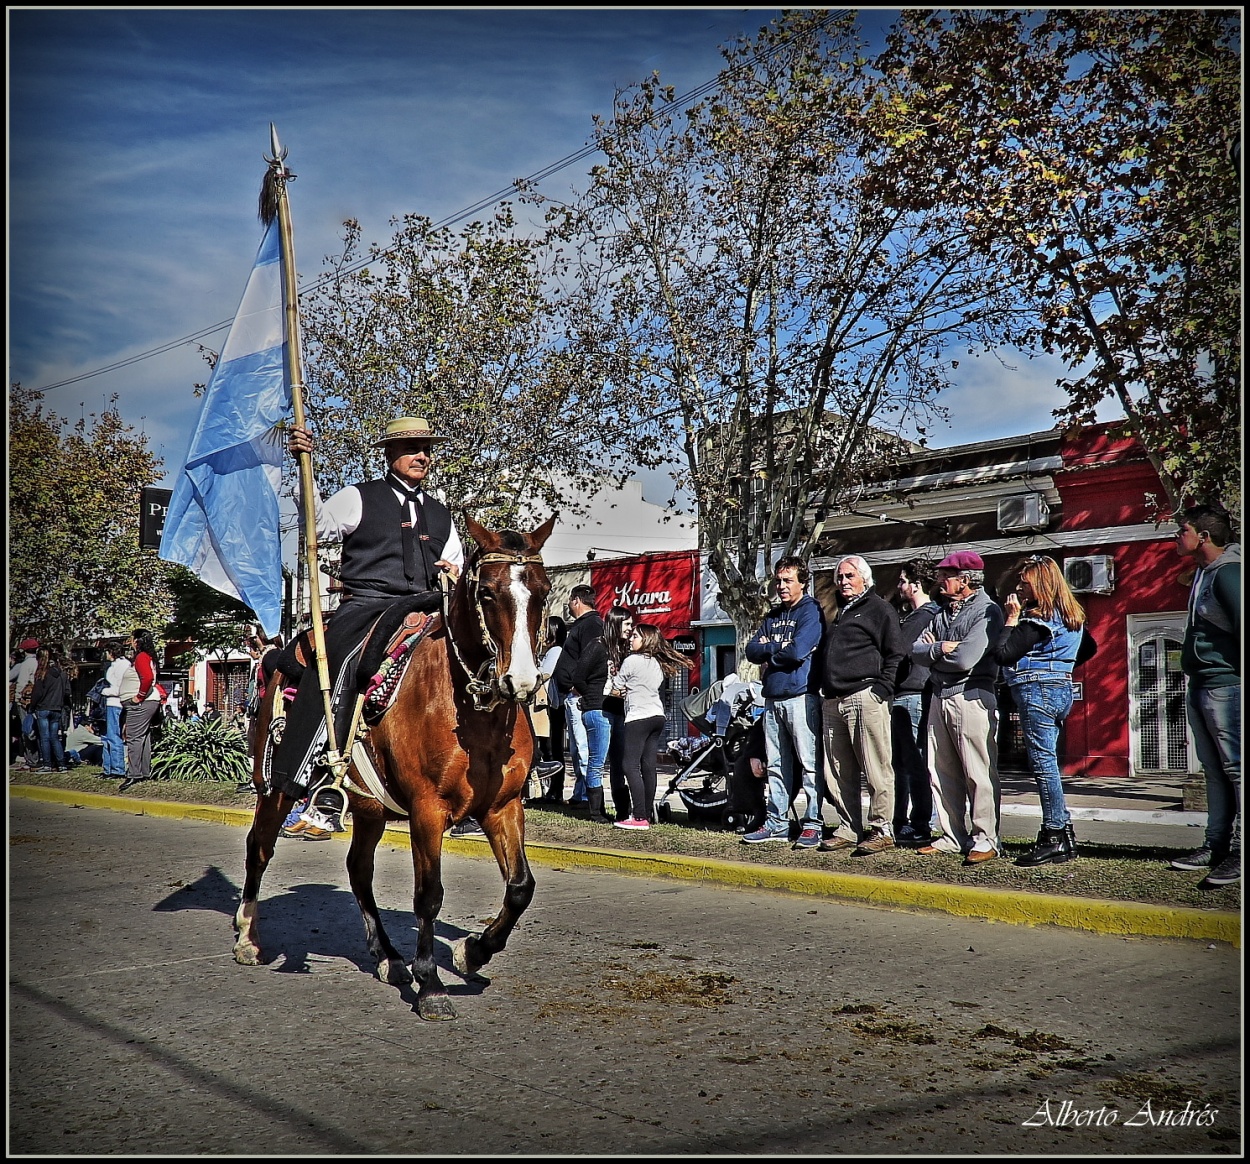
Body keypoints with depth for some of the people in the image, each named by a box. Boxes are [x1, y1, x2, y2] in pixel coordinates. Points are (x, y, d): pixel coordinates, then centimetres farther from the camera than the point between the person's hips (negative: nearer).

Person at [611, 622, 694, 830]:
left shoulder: (632, 660, -8)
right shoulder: (658, 663, 15)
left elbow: (616, 687, -2)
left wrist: (624, 691, 19)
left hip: (638, 718, -8)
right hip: (658, 717, 8)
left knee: (631, 767, -8)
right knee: (648, 767, 9)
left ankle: (640, 817, -14)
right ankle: (648, 814, 10)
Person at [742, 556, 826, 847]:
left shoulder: (811, 611, -3)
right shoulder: (773, 616, 20)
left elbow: (798, 651, -16)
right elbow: (752, 650, 10)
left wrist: (769, 652, -1)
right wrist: (778, 648, -7)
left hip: (801, 696, -7)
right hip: (773, 697, 7)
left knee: (809, 763, -6)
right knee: (777, 765, 10)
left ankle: (812, 825, -3)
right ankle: (776, 823, 16)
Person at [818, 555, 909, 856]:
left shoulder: (879, 608, 2)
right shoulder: (838, 614, 25)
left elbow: (896, 653, -5)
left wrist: (882, 688, -13)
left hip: (865, 698, -8)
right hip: (833, 701, 8)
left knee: (876, 769, -5)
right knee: (839, 772, 8)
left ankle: (882, 830, 0)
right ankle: (850, 829, 15)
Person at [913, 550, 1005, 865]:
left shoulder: (987, 611, -8)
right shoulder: (942, 611, 17)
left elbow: (965, 659, -19)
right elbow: (916, 649, 7)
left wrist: (932, 653, -2)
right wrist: (941, 648, -12)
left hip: (971, 697, -8)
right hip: (939, 697, 8)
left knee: (978, 773, -5)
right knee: (941, 772, 9)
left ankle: (985, 840, 1)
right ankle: (952, 837, 17)